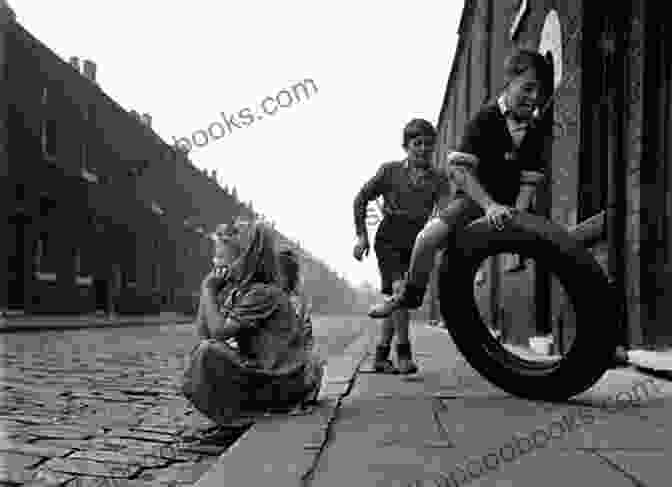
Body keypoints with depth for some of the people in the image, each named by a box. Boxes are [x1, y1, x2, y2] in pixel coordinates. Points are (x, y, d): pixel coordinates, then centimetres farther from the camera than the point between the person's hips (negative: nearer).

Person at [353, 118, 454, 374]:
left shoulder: (438, 179, 1)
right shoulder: (390, 171, -3)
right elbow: (361, 199, 5)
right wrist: (361, 235, 0)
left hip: (415, 243, 3)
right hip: (389, 239, -3)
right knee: (400, 288, -23)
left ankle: (381, 356, 19)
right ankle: (404, 352, -14)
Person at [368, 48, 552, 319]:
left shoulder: (536, 130, -1)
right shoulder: (486, 119, -14)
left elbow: (529, 180, -3)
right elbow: (459, 168, -21)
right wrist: (489, 205, -31)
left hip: (511, 201, 5)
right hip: (475, 195, -4)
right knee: (427, 238, -24)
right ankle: (410, 294, 3)